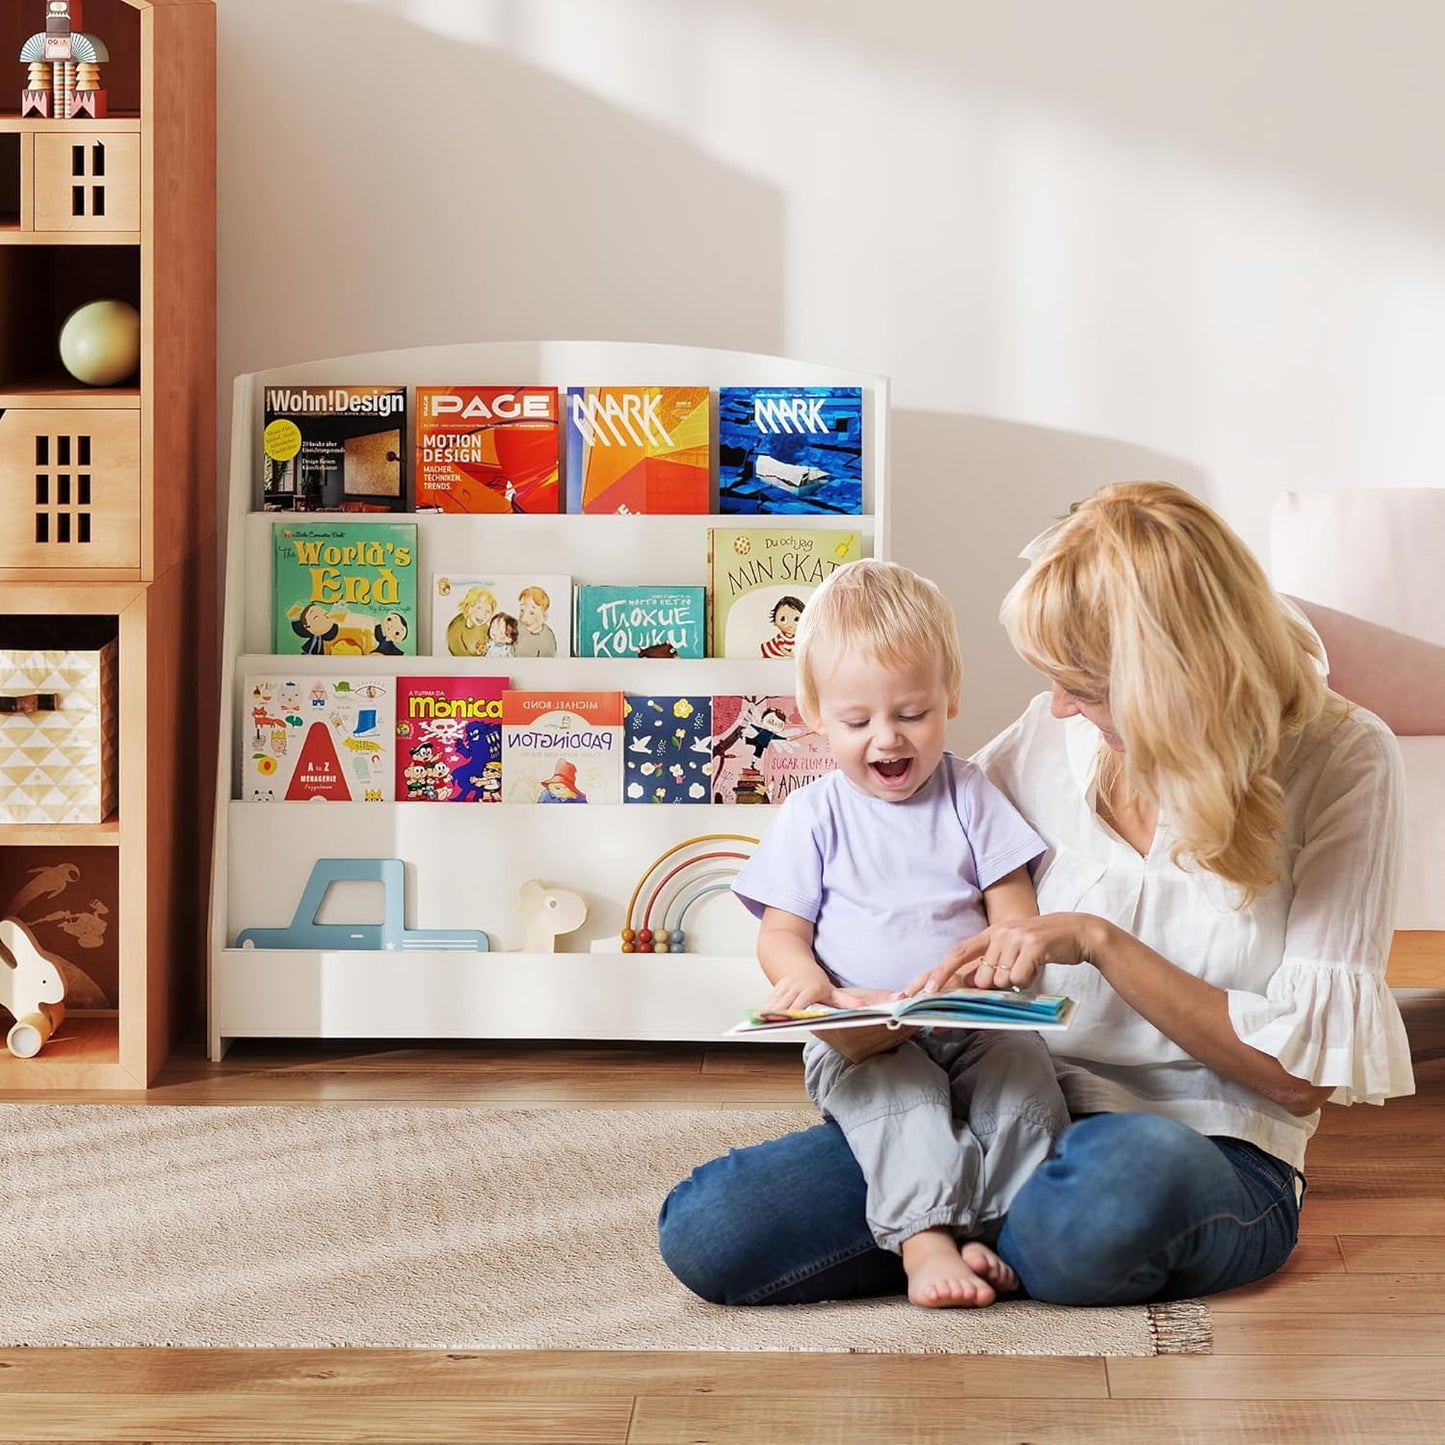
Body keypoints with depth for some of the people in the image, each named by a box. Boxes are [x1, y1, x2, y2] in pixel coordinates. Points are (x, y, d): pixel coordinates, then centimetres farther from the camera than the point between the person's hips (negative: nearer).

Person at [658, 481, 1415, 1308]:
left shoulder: (1342, 760, -6)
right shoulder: (1049, 738, 5)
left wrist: (1101, 942, -15)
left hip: (1213, 1153, -2)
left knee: (1131, 1174, -42)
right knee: (704, 1231, -19)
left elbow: (1307, 1071, -9)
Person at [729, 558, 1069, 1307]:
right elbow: (780, 934, 4)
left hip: (970, 1027, 2)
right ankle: (924, 1236, -43)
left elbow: (1015, 916, 8)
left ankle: (995, 1227, -30)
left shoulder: (969, 797, 12)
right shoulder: (814, 815, 9)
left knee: (1025, 1066, -27)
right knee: (896, 1088, -33)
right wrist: (807, 985, -21)